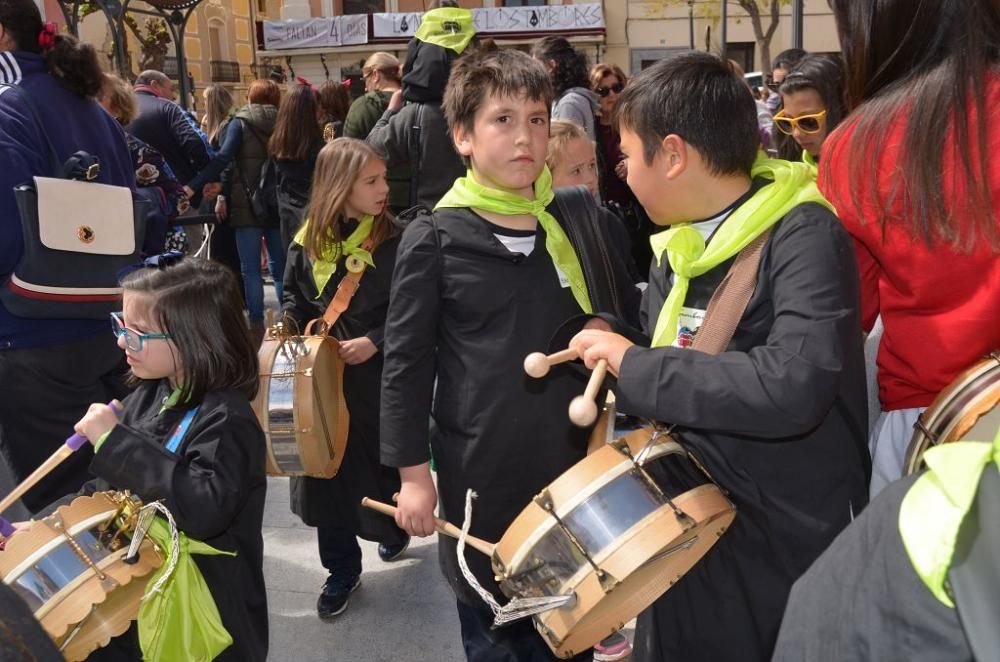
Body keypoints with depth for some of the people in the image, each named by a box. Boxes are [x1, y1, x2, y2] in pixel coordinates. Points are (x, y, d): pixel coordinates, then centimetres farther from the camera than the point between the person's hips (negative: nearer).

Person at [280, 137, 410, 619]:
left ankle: (395, 528, 45)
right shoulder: (308, 241, 0)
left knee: (383, 461, 12)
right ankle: (342, 568, 25)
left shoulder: (393, 241, -10)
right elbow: (293, 296, 13)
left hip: (378, 376, -3)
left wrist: (375, 341, -19)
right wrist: (289, 327, -5)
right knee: (326, 468, 9)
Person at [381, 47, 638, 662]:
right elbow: (407, 362, -5)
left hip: (578, 460, 4)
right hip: (484, 470, -3)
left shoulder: (581, 217, 3)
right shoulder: (435, 240, -8)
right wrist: (412, 471, -5)